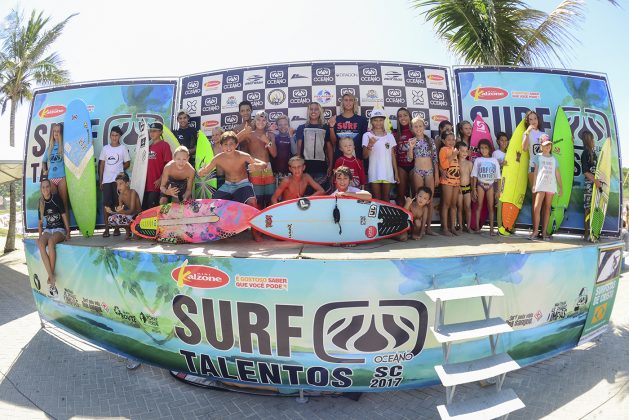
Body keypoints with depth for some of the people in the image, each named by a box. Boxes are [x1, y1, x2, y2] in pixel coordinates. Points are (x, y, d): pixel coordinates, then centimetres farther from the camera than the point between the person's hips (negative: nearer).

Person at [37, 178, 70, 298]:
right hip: (48, 230, 4)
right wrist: (40, 235, 6)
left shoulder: (56, 198, -4)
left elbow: (64, 215, -3)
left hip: (60, 229, -4)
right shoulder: (41, 203, 9)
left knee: (51, 241, -37)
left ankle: (50, 277, -31)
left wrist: (68, 233, -6)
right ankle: (52, 277, -35)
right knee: (40, 243, -31)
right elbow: (40, 222, 17)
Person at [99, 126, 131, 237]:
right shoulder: (105, 148, 11)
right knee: (106, 204, -2)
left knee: (118, 204, 0)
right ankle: (106, 228, 3)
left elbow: (127, 163, 7)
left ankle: (117, 228, 9)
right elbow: (102, 164, 11)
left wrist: (119, 170, -2)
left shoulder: (123, 148, 4)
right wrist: (100, 180, 7)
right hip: (106, 180, 2)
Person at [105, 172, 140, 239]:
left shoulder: (133, 192, -15)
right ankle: (128, 230, 4)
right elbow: (120, 211, 1)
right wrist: (111, 212, -19)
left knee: (119, 219, -28)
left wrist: (122, 211, -42)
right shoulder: (121, 196, 3)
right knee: (111, 219, -11)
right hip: (129, 216, 7)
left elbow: (132, 210, -23)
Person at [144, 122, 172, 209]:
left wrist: (161, 179, -16)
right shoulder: (148, 146, 15)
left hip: (156, 184, -7)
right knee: (144, 209, 11)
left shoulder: (164, 145, -4)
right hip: (146, 184, 7)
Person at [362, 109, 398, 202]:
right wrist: (370, 145, -25)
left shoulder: (390, 136, 7)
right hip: (374, 173, -2)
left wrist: (396, 172, 7)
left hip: (388, 172, 2)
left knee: (386, 198, 9)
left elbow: (393, 156, 10)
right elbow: (365, 156, -7)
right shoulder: (367, 135, -1)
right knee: (377, 199, 3)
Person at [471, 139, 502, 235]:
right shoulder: (478, 160, 2)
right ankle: (477, 227, 6)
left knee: (490, 207, 1)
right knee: (479, 205, 0)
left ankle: (491, 228, 3)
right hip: (480, 184, -1)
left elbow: (497, 177, 4)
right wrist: (474, 189, -5)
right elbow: (474, 175, 1)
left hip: (490, 185, 1)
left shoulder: (494, 160, 4)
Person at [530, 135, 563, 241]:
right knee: (537, 208, -12)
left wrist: (561, 187, 11)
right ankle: (535, 231, -5)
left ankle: (544, 232, 6)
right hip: (540, 186, -3)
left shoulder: (554, 158, 15)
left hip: (551, 186, 3)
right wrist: (534, 185, -6)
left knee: (547, 208, 3)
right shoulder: (538, 157, 7)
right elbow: (535, 171, 3)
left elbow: (557, 174, 15)